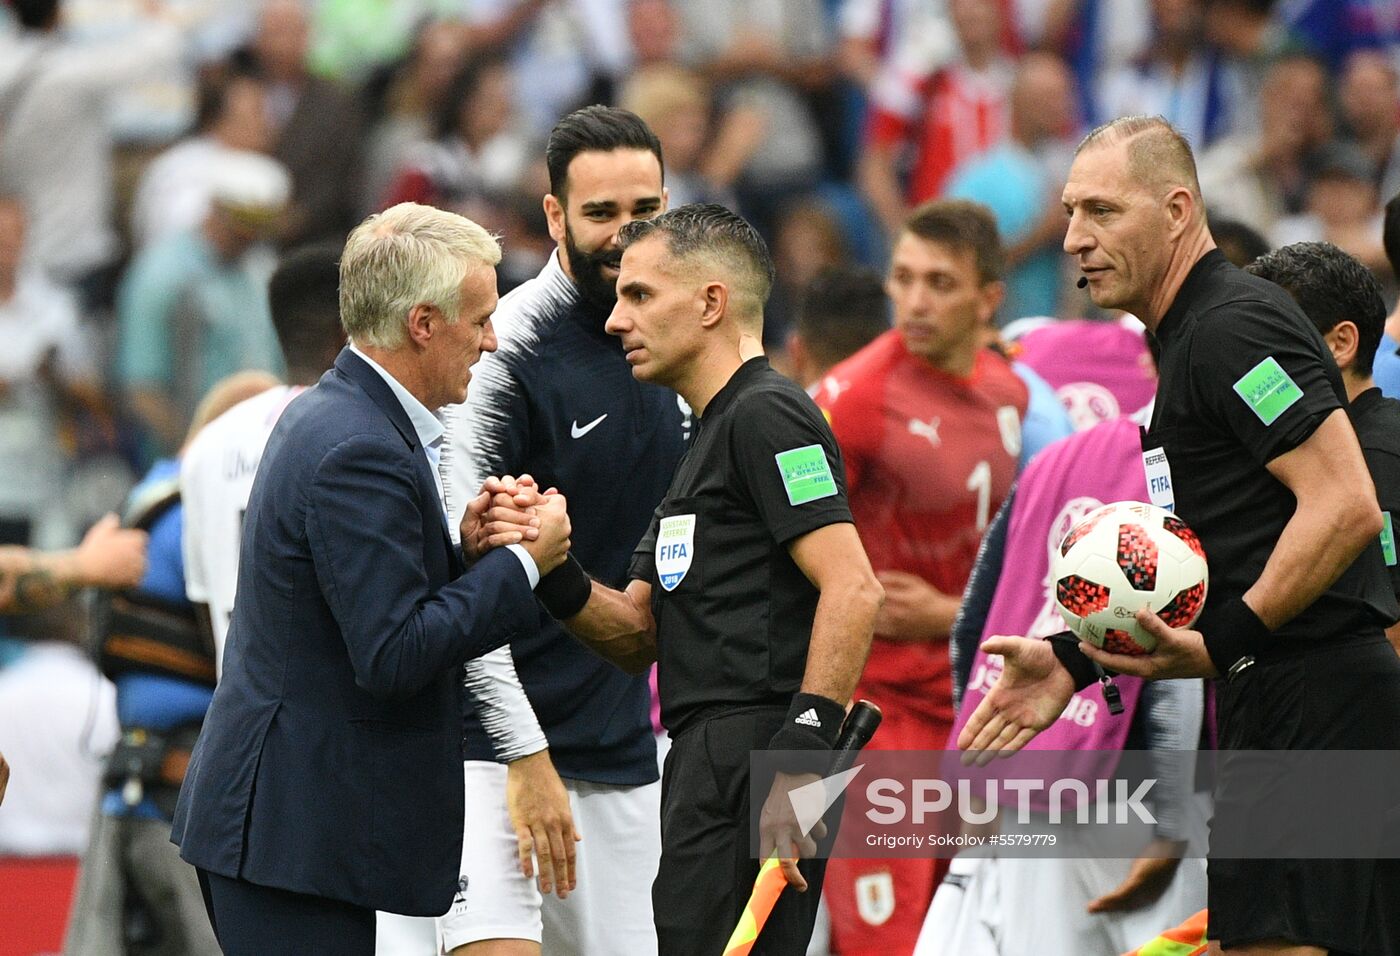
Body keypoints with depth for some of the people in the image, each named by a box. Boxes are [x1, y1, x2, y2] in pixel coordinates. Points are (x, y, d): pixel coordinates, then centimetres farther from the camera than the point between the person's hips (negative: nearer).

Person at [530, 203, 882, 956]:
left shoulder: (766, 415, -7)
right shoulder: (706, 441, 25)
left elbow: (851, 589, -18)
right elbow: (637, 634, 21)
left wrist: (801, 756, -24)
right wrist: (554, 573, 2)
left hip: (752, 773, -10)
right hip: (708, 775, 10)